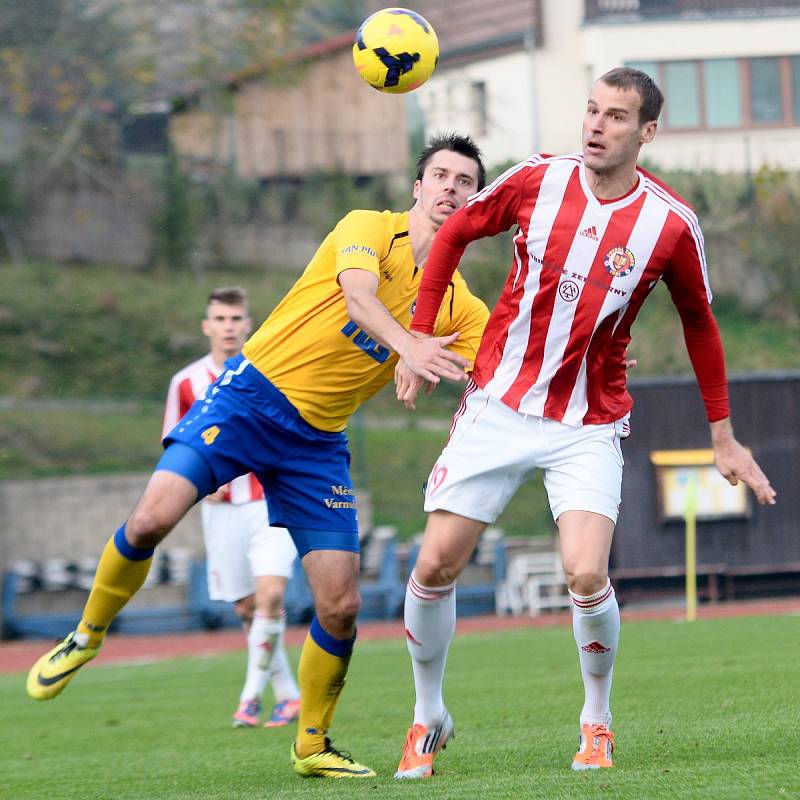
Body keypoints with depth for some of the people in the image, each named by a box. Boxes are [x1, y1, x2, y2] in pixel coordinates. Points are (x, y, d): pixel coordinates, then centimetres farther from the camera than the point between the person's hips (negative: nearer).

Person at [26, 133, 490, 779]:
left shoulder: (462, 309, 8)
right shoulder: (369, 228, -3)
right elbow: (358, 295, -24)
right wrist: (407, 347, -43)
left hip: (317, 440, 3)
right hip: (253, 393, -3)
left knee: (341, 605, -7)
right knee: (153, 517, -22)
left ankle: (312, 745, 17)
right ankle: (87, 637, 6)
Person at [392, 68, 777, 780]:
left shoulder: (670, 224, -10)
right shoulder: (539, 180, -7)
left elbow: (699, 325, 6)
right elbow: (455, 233, 9)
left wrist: (723, 436, 9)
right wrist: (418, 338, 5)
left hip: (589, 426, -2)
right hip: (497, 406, 2)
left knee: (587, 575, -20)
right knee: (436, 565, -5)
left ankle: (596, 723, 7)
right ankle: (428, 717, 18)